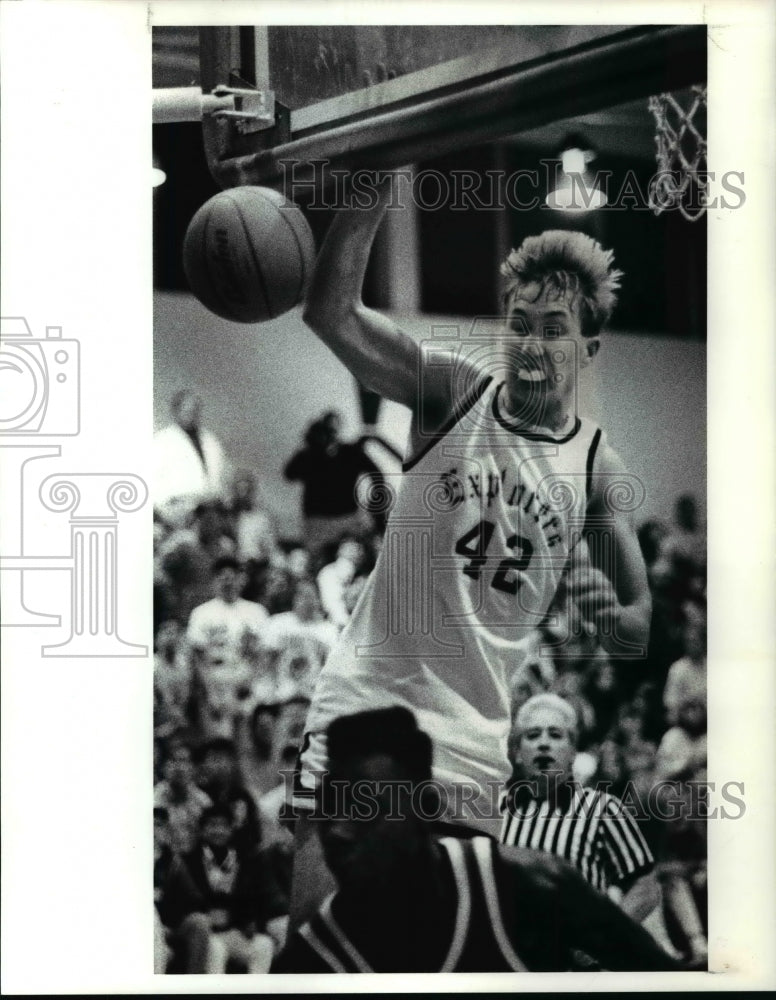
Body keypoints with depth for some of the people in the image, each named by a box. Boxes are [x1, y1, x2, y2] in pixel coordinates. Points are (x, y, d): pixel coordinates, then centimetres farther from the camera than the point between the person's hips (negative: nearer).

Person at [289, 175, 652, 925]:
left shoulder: (599, 467, 1)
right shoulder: (454, 393, -3)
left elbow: (644, 627, 8)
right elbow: (329, 312, -18)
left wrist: (611, 616, -15)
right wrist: (380, 182, -29)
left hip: (472, 745, 2)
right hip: (360, 708, -2)